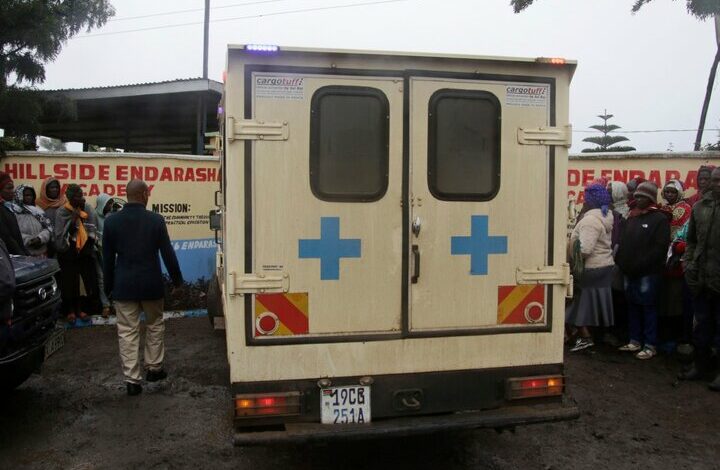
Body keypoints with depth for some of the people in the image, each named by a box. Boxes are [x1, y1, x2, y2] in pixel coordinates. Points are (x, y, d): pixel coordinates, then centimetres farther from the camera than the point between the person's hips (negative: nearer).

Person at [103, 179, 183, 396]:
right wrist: (177, 279, 9)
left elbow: (107, 258, 3)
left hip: (123, 286, 1)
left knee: (127, 332, 5)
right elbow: (168, 253, -4)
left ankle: (132, 380, 7)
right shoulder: (156, 220, -8)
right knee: (155, 325, 19)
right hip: (151, 285, -1)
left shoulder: (111, 221, -2)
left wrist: (108, 286, 13)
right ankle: (154, 368, 27)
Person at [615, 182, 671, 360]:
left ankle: (650, 345, 6)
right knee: (632, 306, 11)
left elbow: (660, 247, -14)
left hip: (648, 273, -7)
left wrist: (640, 265, -19)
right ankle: (635, 341, 22)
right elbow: (624, 243, 19)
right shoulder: (632, 217, 16)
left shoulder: (660, 218, -6)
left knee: (648, 307, -1)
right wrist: (621, 261, 5)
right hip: (629, 272, 7)